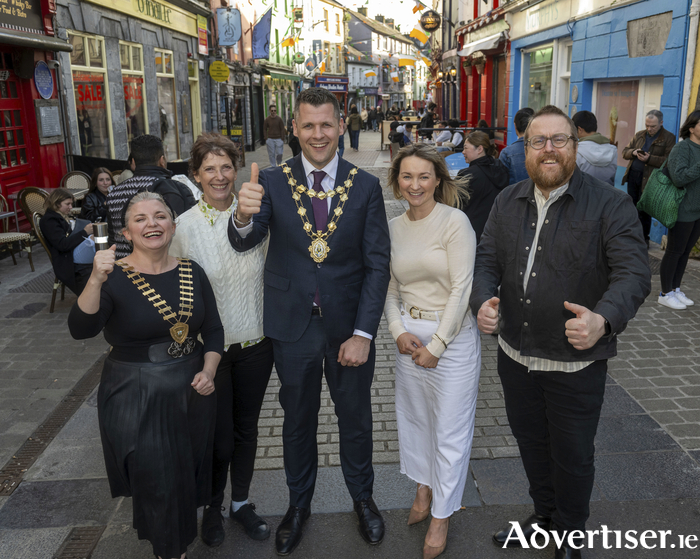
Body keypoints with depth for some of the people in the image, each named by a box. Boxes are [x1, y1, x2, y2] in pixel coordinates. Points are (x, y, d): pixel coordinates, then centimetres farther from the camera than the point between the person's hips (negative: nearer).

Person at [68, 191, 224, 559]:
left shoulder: (191, 273, 0)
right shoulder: (114, 277, -11)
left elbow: (213, 330, 8)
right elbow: (80, 329, -25)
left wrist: (208, 371, -7)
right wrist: (95, 281, -40)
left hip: (191, 393, 4)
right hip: (136, 401, -4)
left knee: (189, 476, 17)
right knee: (157, 484, 6)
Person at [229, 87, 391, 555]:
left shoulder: (366, 187, -6)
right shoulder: (273, 182, -5)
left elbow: (378, 265, -7)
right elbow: (244, 243, -17)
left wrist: (363, 333, -14)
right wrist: (244, 216, -41)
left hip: (349, 327, 0)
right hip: (293, 326, 0)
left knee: (356, 418, 18)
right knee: (298, 420, 19)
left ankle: (363, 498, 44)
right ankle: (299, 503, 43)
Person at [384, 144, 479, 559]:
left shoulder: (455, 221, -13)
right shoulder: (393, 228, 4)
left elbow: (461, 288, -15)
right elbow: (391, 289, 9)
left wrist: (436, 345, -13)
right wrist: (399, 332, -6)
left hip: (452, 335, -5)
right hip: (409, 334, 5)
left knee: (450, 428, 6)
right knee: (414, 417, 18)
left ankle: (442, 515, 25)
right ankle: (424, 488, 42)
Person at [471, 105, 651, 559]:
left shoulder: (610, 205, -13)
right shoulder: (508, 202, 3)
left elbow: (633, 272, -20)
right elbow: (488, 259, 3)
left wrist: (603, 319, -39)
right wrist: (483, 299, -18)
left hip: (577, 363, -4)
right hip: (516, 354, 5)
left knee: (572, 454, 14)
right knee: (531, 443, 24)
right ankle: (544, 516, 50)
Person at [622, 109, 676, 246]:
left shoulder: (669, 138, -4)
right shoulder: (639, 135, 12)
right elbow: (625, 152, 14)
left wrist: (649, 158, -23)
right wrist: (633, 152, -9)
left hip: (649, 179, -5)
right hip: (633, 175, 5)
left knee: (643, 210, 0)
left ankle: (644, 238, 14)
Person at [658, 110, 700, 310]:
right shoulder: (682, 148, -13)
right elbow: (679, 178, -24)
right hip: (684, 210, -8)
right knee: (674, 251, 1)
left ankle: (675, 289, 25)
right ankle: (665, 294, 12)